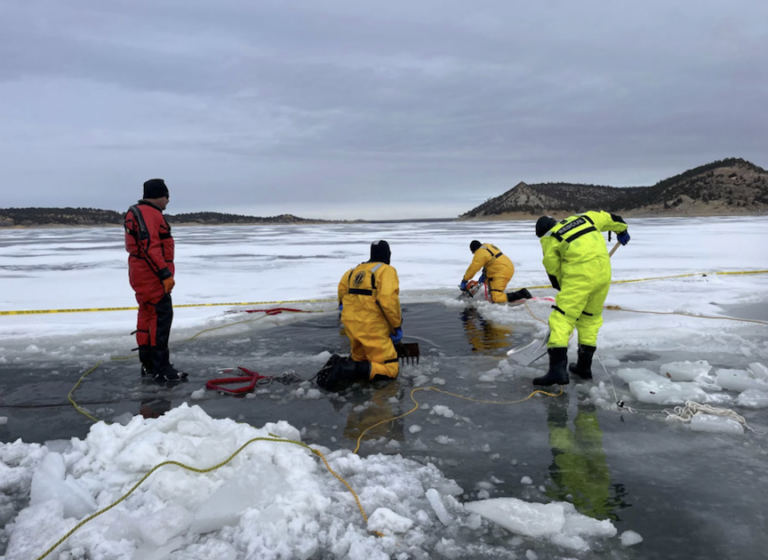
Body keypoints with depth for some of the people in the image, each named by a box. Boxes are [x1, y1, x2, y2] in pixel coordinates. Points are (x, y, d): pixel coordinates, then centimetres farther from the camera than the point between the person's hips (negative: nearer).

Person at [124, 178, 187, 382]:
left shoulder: (138, 212, 20)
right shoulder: (149, 213, -15)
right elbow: (150, 247, -25)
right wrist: (165, 274, -25)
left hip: (144, 275, 11)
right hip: (151, 275, -11)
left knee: (147, 315, 14)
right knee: (161, 316, -11)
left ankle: (148, 364, 21)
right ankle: (161, 368, -11)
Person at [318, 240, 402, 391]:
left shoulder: (356, 270, 14)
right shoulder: (387, 270, -6)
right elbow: (388, 300, -20)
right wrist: (397, 326, -9)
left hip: (351, 325, 7)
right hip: (372, 328, -7)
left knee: (361, 360, 25)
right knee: (390, 369, -2)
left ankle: (337, 366, -6)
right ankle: (345, 370, -22)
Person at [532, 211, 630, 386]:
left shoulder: (549, 239, 7)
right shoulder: (583, 218, 20)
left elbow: (553, 270, 7)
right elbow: (608, 218, 31)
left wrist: (563, 289, 21)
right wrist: (622, 230, 50)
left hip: (579, 275, -6)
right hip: (603, 272, 6)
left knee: (562, 317, -6)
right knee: (591, 317, 19)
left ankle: (557, 369, -20)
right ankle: (584, 366, 23)